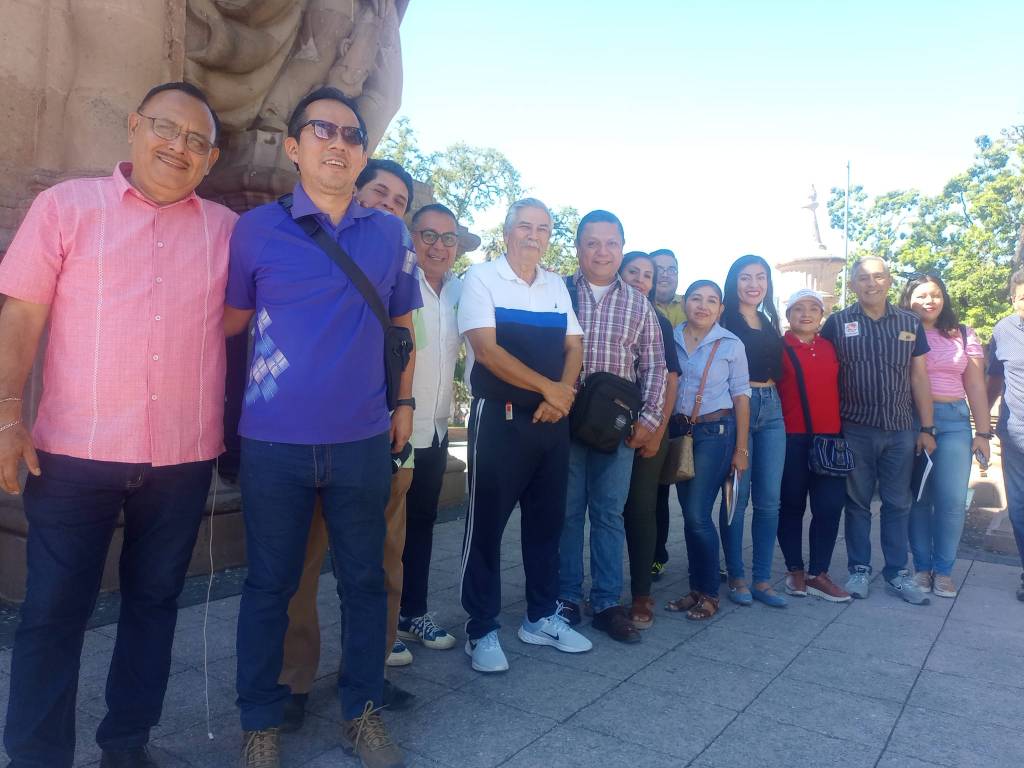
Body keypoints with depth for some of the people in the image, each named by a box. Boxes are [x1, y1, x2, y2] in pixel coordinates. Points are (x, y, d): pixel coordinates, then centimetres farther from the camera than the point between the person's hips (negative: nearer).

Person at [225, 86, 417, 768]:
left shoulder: (391, 234, 6)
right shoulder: (257, 228, 0)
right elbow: (232, 319, 6)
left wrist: (405, 401, 9)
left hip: (364, 441, 2)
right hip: (275, 441, -1)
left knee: (364, 578, 12)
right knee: (270, 584, 10)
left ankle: (363, 710, 31)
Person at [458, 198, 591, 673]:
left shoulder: (557, 287, 13)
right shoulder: (481, 278, -5)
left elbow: (573, 347, 10)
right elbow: (486, 349, -15)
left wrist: (562, 395, -9)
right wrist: (548, 388, -15)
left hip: (553, 420, 6)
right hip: (500, 419, -6)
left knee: (547, 522, 13)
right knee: (487, 524, 2)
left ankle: (542, 617, 28)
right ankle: (481, 631, 15)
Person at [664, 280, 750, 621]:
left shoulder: (731, 344, -2)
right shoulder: (670, 339, 4)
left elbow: (740, 396, -1)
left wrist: (740, 449, -4)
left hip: (715, 432, -3)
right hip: (678, 431, 4)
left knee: (697, 514, -7)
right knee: (689, 513, 8)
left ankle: (709, 593, 9)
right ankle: (696, 589, 21)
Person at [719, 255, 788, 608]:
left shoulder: (770, 323, 18)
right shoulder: (723, 320, -1)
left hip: (771, 409, 6)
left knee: (769, 499, 4)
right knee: (737, 496, -1)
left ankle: (762, 579, 13)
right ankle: (736, 577, 11)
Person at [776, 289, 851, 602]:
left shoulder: (830, 347, 13)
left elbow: (839, 388, 17)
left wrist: (841, 430, 10)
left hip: (829, 437, 4)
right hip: (792, 439, -4)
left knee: (830, 506, 1)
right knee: (792, 505, 6)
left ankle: (818, 574, 12)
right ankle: (795, 571, 18)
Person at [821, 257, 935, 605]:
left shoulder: (910, 323, 6)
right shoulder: (837, 323, -1)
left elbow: (920, 377, 8)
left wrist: (927, 428, 4)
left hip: (900, 431, 2)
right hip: (854, 430, -2)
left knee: (898, 504, 9)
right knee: (857, 503, 8)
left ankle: (897, 573, 20)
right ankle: (859, 570, 19)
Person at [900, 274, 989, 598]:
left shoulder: (964, 336, 11)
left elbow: (976, 387, 10)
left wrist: (983, 432, 5)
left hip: (954, 421, 2)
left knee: (952, 499, -3)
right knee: (918, 497, 2)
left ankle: (944, 569, 10)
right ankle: (921, 566, 14)